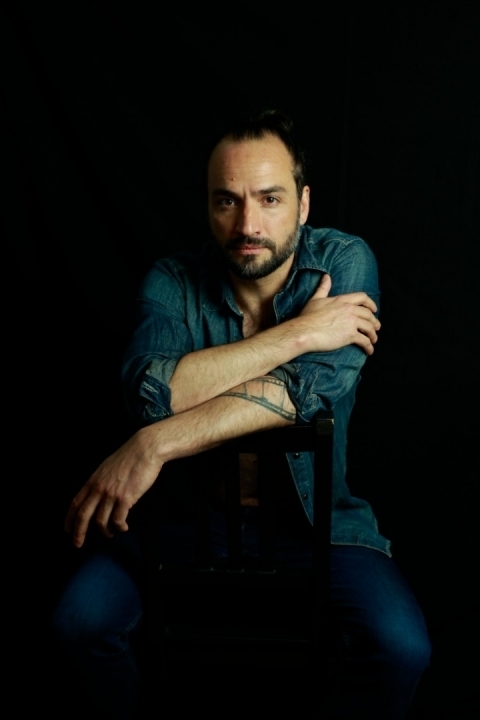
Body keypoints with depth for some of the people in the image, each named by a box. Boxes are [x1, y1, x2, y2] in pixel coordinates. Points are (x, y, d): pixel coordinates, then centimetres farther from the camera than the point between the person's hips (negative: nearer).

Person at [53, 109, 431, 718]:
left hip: (314, 512, -1)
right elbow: (150, 390, -26)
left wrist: (154, 445, -32)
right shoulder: (173, 282, -8)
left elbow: (307, 387, -27)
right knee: (80, 619, -14)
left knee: (401, 647, -22)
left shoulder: (344, 263, -12)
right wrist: (296, 333, -28)